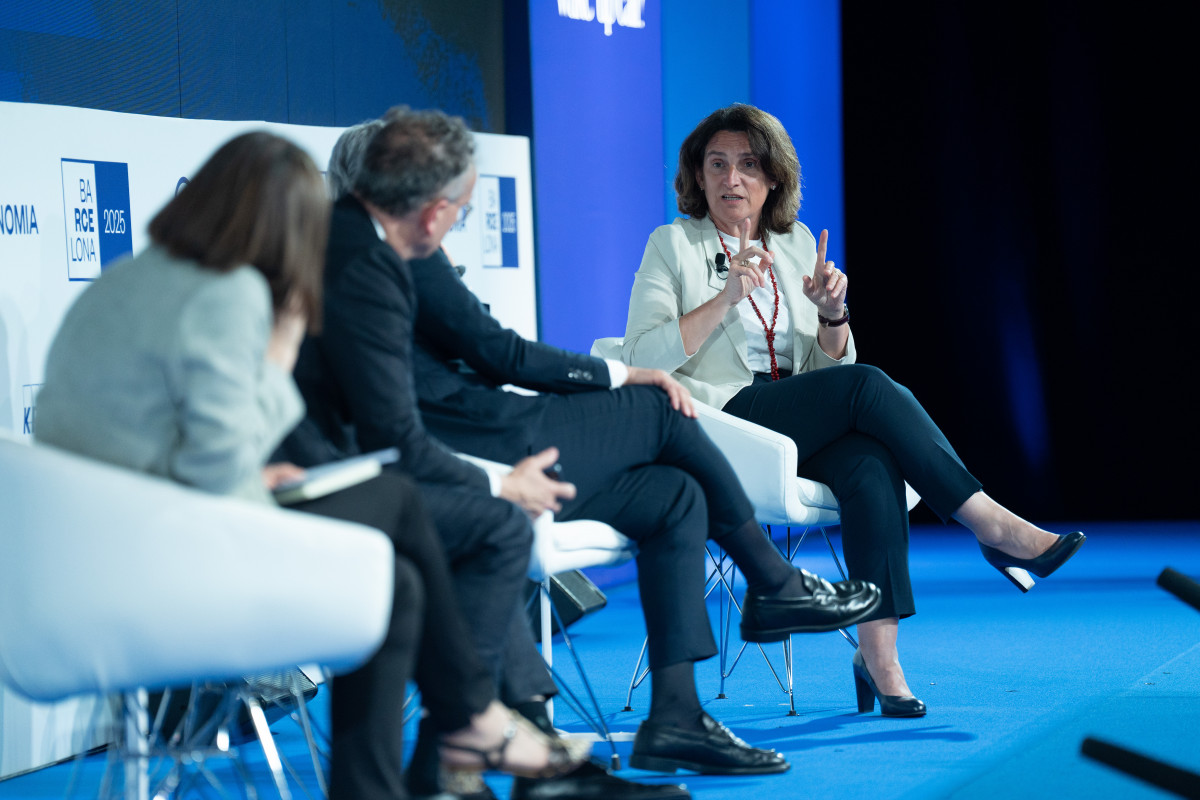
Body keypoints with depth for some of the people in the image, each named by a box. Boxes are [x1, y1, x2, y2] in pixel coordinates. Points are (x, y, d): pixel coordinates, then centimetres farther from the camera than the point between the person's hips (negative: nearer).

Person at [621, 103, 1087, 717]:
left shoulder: (797, 243, 19)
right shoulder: (672, 245, 6)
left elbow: (831, 365, 17)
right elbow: (641, 359, -8)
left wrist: (831, 313, -4)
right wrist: (725, 299, -16)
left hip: (804, 427, 4)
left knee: (870, 462, -32)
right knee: (865, 387, -29)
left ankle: (878, 652, -38)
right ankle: (992, 527, -27)